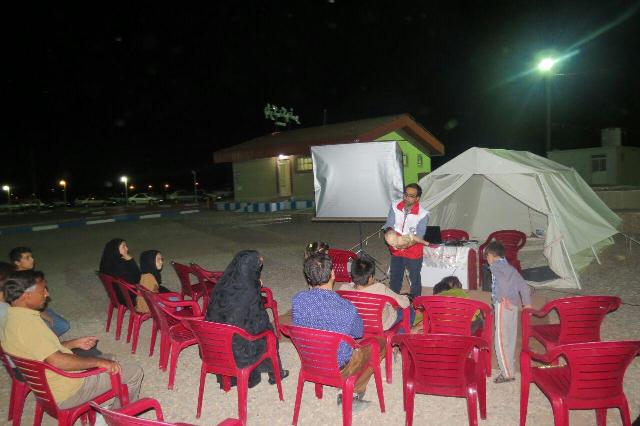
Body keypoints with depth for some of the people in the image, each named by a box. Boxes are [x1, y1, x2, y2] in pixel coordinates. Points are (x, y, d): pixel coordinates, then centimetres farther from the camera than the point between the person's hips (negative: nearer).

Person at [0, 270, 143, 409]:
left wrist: (75, 343, 13)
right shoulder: (27, 322, -29)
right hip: (66, 394, -10)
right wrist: (99, 362, -26)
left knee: (110, 359, 25)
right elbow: (57, 360, -34)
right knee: (134, 372, -2)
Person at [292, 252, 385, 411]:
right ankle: (352, 394, 14)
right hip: (339, 368, -5)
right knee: (381, 342, 16)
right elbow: (359, 334, -9)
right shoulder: (347, 308, -32)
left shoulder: (298, 299, -22)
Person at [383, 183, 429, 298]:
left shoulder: (423, 214, -21)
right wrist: (389, 232, -34)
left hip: (413, 252, -3)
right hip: (396, 251, 4)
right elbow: (389, 224, -12)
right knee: (394, 278, 22)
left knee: (415, 279, 16)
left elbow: (419, 236, -23)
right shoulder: (395, 205, -12)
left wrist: (407, 243, -40)